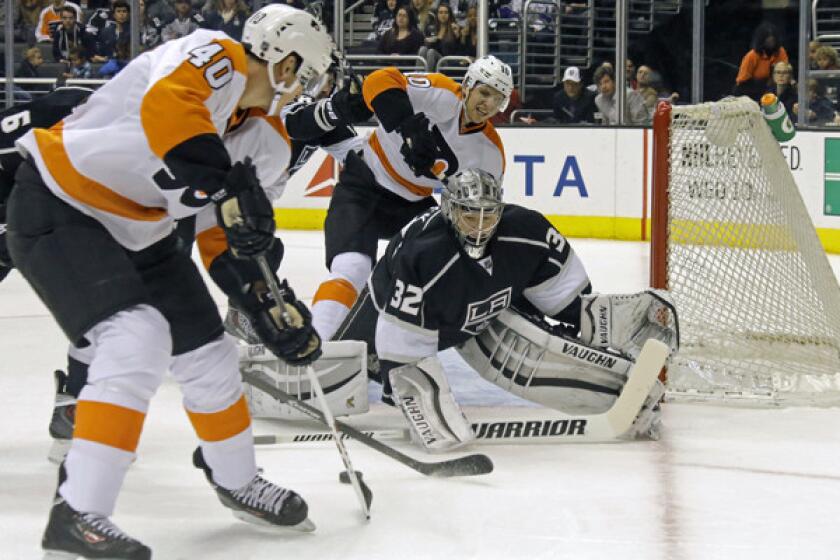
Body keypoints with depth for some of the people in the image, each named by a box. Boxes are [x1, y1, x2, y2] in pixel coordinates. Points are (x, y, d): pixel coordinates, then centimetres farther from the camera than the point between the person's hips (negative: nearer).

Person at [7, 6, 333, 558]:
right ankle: (77, 515, -25)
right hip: (58, 209, -10)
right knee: (139, 340, -26)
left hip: (135, 231, 10)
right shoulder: (216, 58, -17)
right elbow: (164, 106, -39)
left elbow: (236, 236, 17)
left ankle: (236, 478, 36)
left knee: (209, 352, 12)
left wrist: (273, 305, 13)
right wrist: (225, 187, -38)